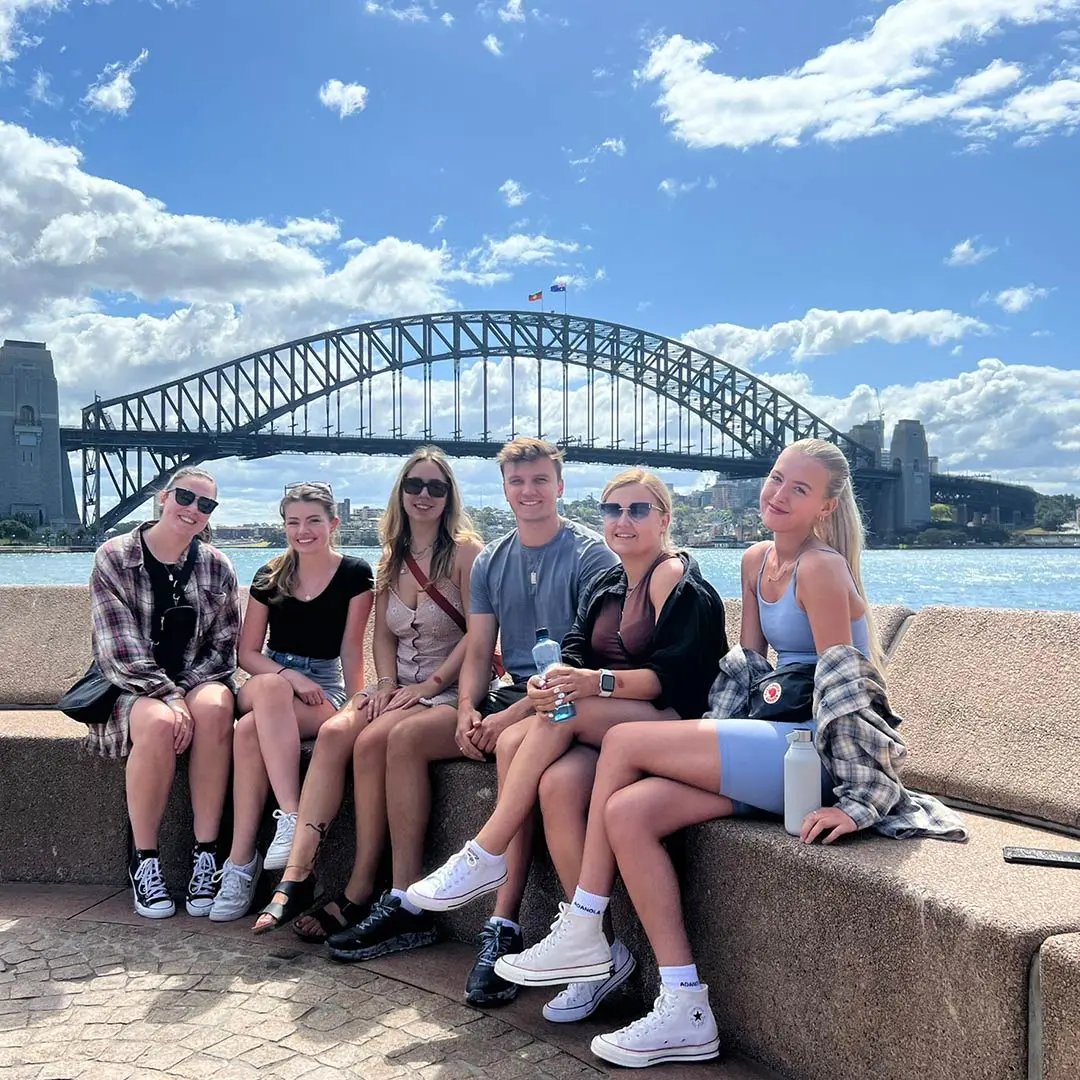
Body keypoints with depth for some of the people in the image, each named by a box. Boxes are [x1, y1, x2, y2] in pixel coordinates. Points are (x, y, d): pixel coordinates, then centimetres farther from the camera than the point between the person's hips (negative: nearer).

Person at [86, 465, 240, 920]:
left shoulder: (217, 568, 6)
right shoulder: (114, 558, -3)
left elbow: (222, 648, 5)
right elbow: (121, 650, -11)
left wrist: (185, 692, -14)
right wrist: (169, 698, -23)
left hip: (197, 681, 2)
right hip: (130, 688, -2)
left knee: (214, 708, -34)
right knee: (159, 724, -36)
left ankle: (206, 853, -28)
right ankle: (144, 860, -18)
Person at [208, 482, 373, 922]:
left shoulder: (354, 574, -1)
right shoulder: (269, 577, 6)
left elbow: (351, 648, -3)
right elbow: (247, 653, 6)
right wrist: (290, 676, -12)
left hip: (324, 693, -2)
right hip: (267, 681, 3)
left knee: (250, 729, -33)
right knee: (271, 688, -37)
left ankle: (241, 863, -33)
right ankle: (292, 818, -41)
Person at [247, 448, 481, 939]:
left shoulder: (464, 552, -5)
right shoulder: (392, 558, 15)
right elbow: (383, 635, 15)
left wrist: (429, 685, -14)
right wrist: (387, 685, -2)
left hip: (450, 690, -5)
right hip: (400, 687, 6)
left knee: (372, 740, -29)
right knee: (334, 731, -23)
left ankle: (360, 891, -19)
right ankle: (297, 875, -28)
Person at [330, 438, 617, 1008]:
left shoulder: (590, 554, -8)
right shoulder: (490, 561, 13)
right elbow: (477, 650, 10)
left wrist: (517, 713, -24)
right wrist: (467, 711, -11)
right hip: (510, 696, 7)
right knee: (406, 736, -7)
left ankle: (502, 928, -35)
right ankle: (405, 905, -4)